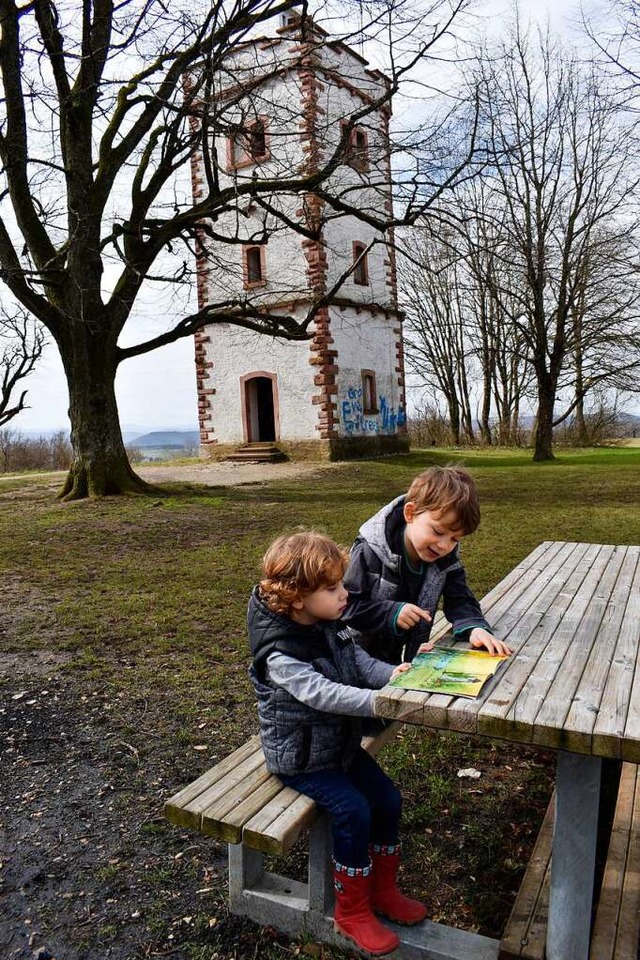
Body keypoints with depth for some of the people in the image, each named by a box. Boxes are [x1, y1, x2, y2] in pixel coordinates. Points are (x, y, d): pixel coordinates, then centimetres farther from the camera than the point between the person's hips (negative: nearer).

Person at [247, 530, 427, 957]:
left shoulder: (330, 628, -4)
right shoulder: (279, 653, -29)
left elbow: (360, 662, -1)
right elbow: (323, 693, -38)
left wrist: (393, 674, -22)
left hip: (340, 743, 8)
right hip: (299, 758, -8)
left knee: (387, 797, 5)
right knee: (353, 810, -18)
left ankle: (383, 889, 26)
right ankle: (352, 911, 5)